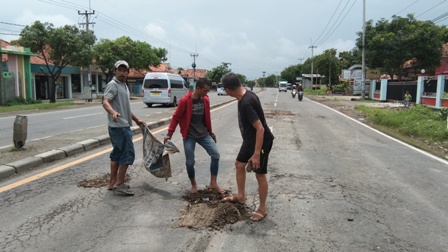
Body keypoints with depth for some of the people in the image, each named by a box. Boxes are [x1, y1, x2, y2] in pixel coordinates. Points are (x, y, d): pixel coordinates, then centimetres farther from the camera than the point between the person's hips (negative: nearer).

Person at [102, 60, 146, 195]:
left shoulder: (124, 86, 19)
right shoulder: (113, 85, -12)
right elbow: (105, 102, -27)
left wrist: (137, 120, 29)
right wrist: (113, 112, -47)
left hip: (122, 125, 10)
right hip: (120, 126, -10)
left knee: (117, 153, 13)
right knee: (128, 154, -8)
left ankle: (113, 182, 20)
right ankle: (119, 184, -1)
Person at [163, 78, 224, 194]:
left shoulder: (206, 100, 0)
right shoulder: (185, 101, -16)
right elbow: (176, 117, -8)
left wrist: (210, 132, 20)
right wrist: (169, 134, -10)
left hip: (203, 134, 4)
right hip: (189, 136, -4)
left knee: (216, 155, -5)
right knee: (190, 162, 1)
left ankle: (213, 183, 7)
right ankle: (193, 185, 24)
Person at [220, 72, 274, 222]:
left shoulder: (246, 103, -31)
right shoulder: (246, 95, -1)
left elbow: (260, 128, -32)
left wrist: (256, 154, -30)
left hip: (261, 141, -10)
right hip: (250, 139, 10)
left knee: (260, 174, 1)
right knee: (239, 165, 20)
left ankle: (262, 210, 17)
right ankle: (240, 197, 37)